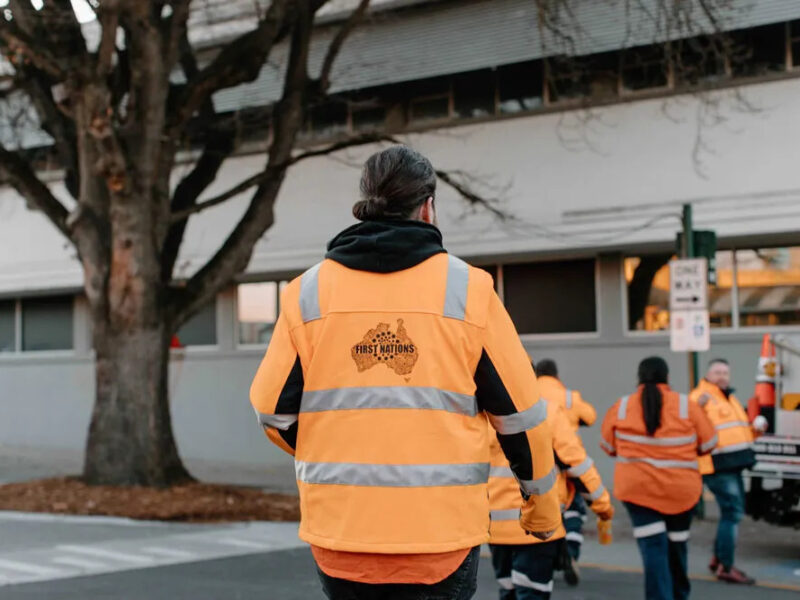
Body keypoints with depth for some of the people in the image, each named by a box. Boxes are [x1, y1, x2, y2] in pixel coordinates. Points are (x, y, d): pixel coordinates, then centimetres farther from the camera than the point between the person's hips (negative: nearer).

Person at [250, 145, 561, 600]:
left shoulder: (308, 292, 3)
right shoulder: (468, 289, -1)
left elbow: (274, 410, 4)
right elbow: (518, 412, 1)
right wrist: (543, 503, 16)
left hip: (339, 529, 2)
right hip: (442, 531, -2)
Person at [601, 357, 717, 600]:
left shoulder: (621, 407, -4)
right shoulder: (687, 406, -6)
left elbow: (609, 446, 5)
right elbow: (708, 443, 1)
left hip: (637, 487, -1)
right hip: (681, 489, 1)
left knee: (653, 548, -4)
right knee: (676, 545, 19)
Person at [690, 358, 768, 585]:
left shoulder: (730, 398, 21)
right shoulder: (699, 396, -9)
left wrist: (756, 430, 13)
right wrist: (698, 407, -36)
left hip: (732, 464, 10)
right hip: (716, 465, -10)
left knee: (733, 512, 16)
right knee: (732, 512, -12)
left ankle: (718, 559, 30)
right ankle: (725, 568, -6)